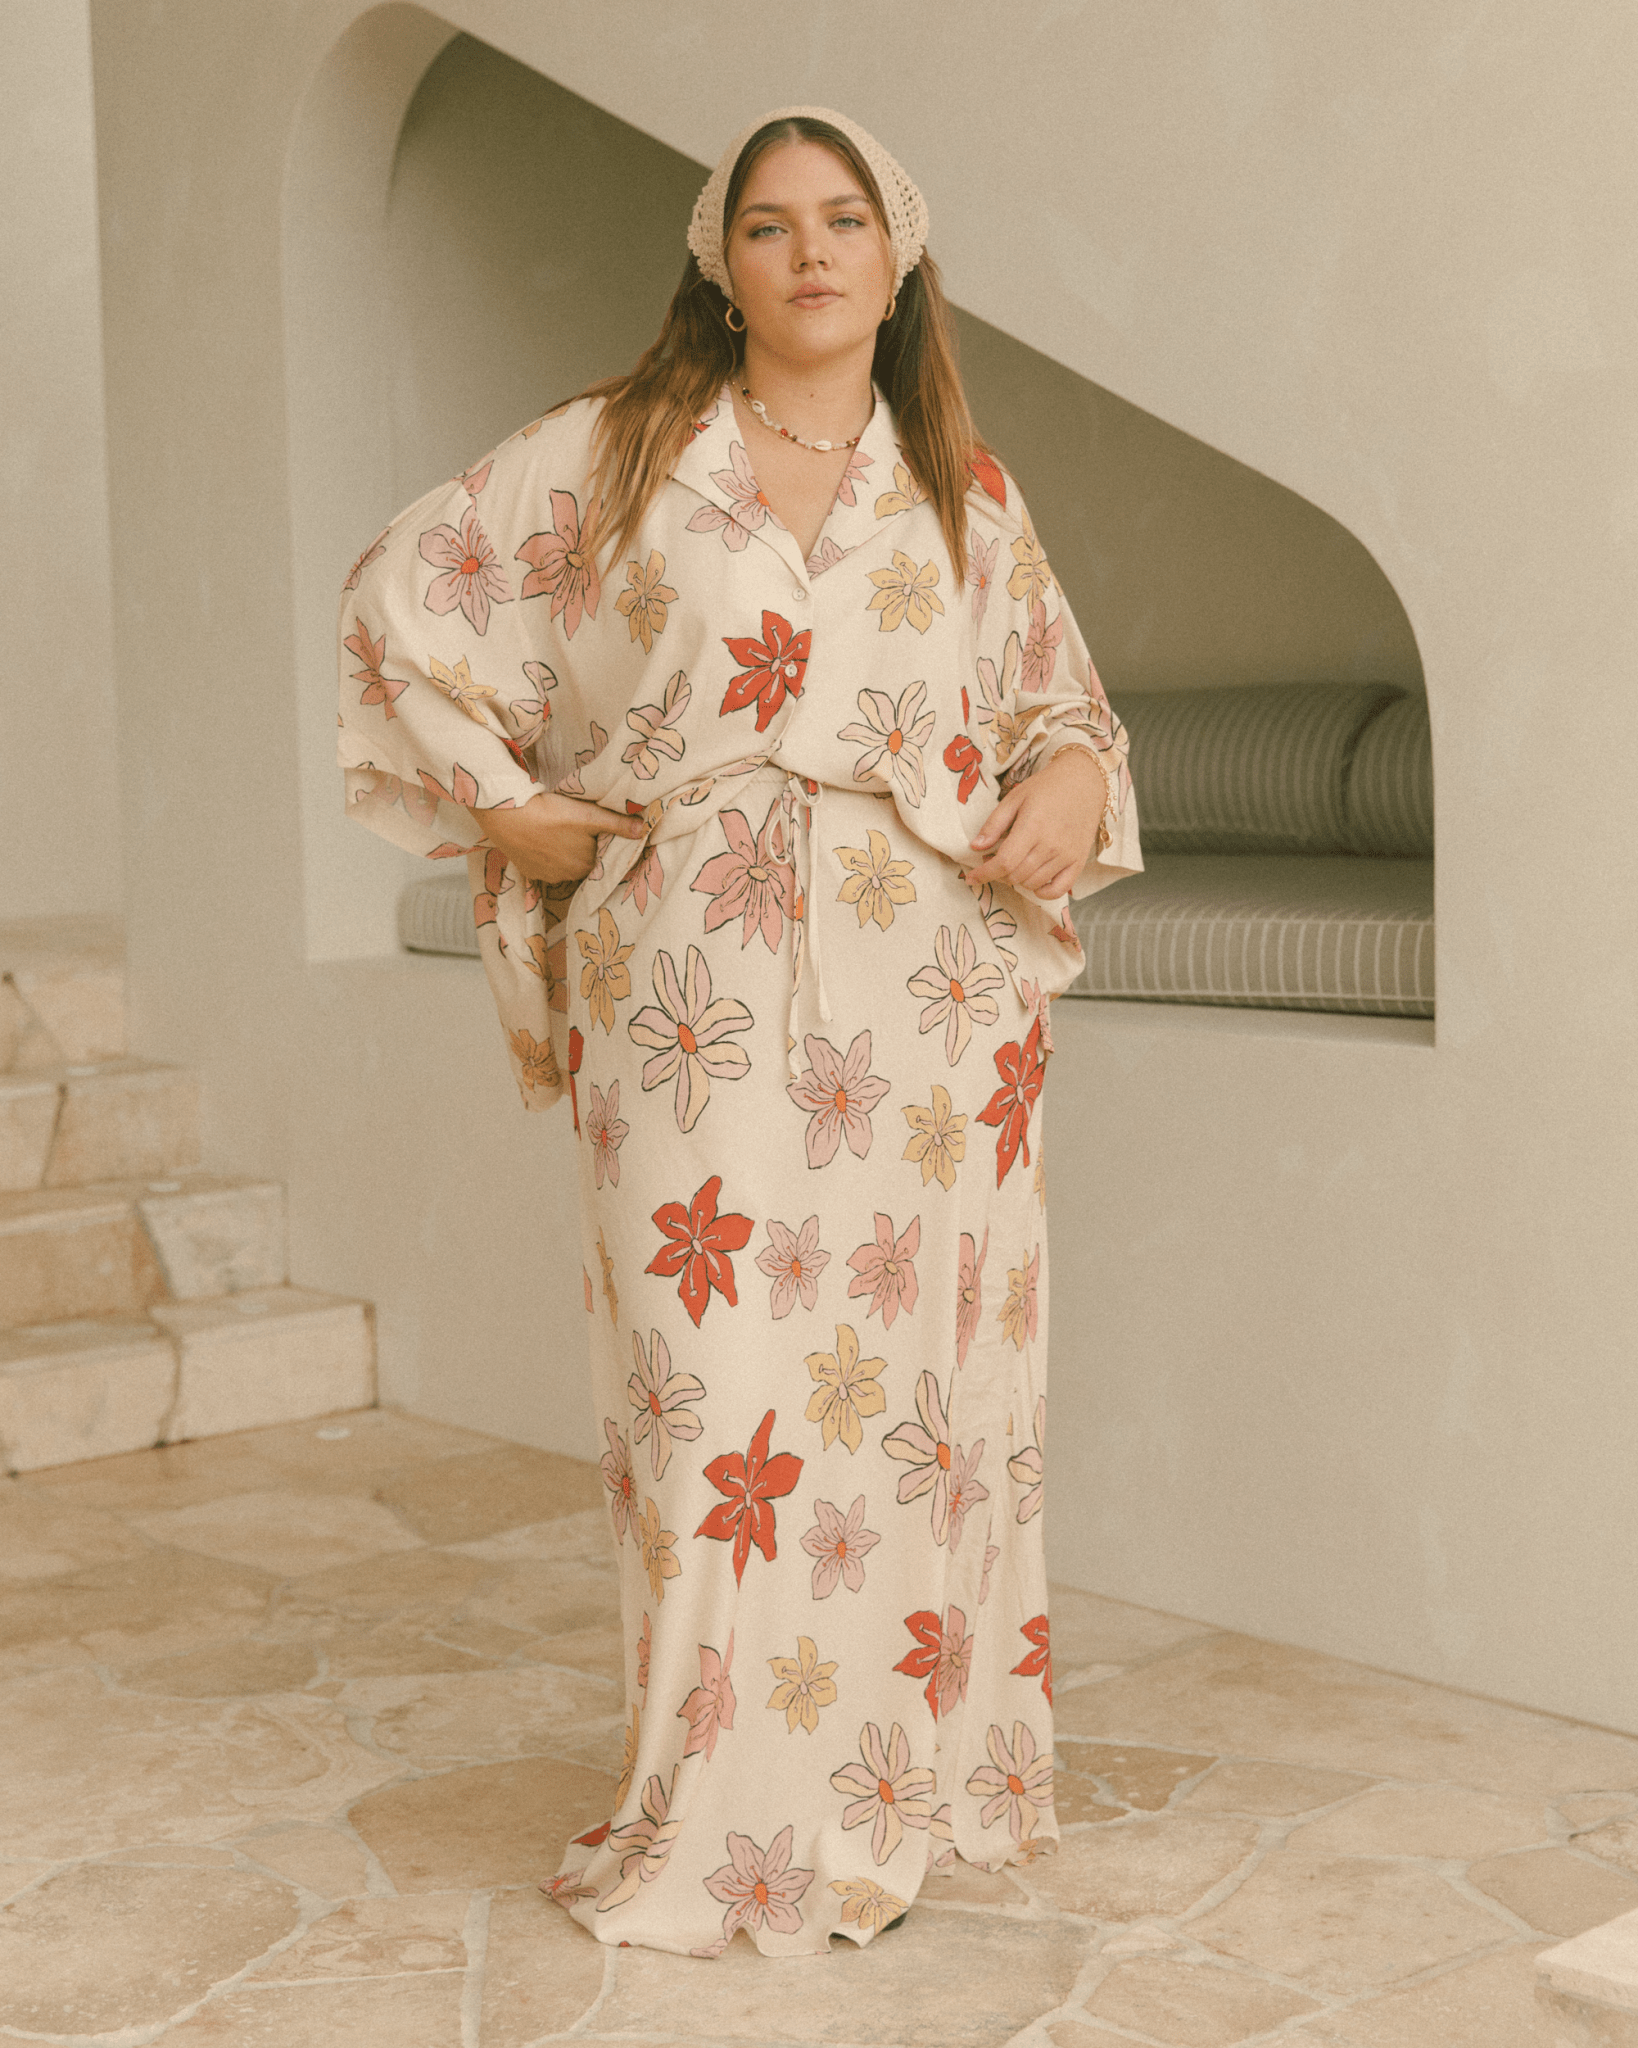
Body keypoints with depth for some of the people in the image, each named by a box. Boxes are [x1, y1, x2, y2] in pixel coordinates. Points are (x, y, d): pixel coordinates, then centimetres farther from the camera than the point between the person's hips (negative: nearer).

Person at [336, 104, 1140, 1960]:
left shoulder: (965, 493, 13)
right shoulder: (615, 451, 7)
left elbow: (1062, 704, 20)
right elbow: (404, 596, 12)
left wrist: (1072, 782, -2)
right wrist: (502, 799, 4)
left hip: (924, 994, 2)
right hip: (694, 988, -2)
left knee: (914, 1373, 3)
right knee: (714, 1375, -3)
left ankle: (894, 1791, 19)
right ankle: (722, 1824, 10)